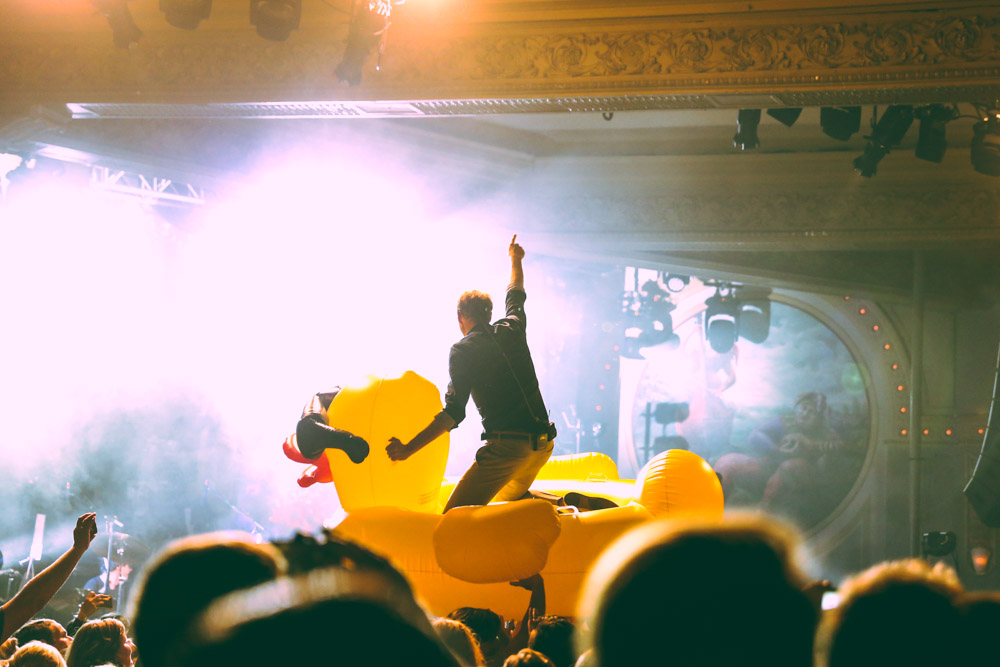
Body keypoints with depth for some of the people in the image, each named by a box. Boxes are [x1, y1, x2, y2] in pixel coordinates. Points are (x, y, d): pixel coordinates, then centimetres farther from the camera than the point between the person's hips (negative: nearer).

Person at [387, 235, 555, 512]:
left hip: (507, 445, -7)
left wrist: (408, 449, -11)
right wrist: (515, 260, 56)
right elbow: (516, 297, 37)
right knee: (511, 499, 32)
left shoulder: (463, 350, -3)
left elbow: (453, 413, -11)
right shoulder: (511, 329, 12)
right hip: (542, 443, 7)